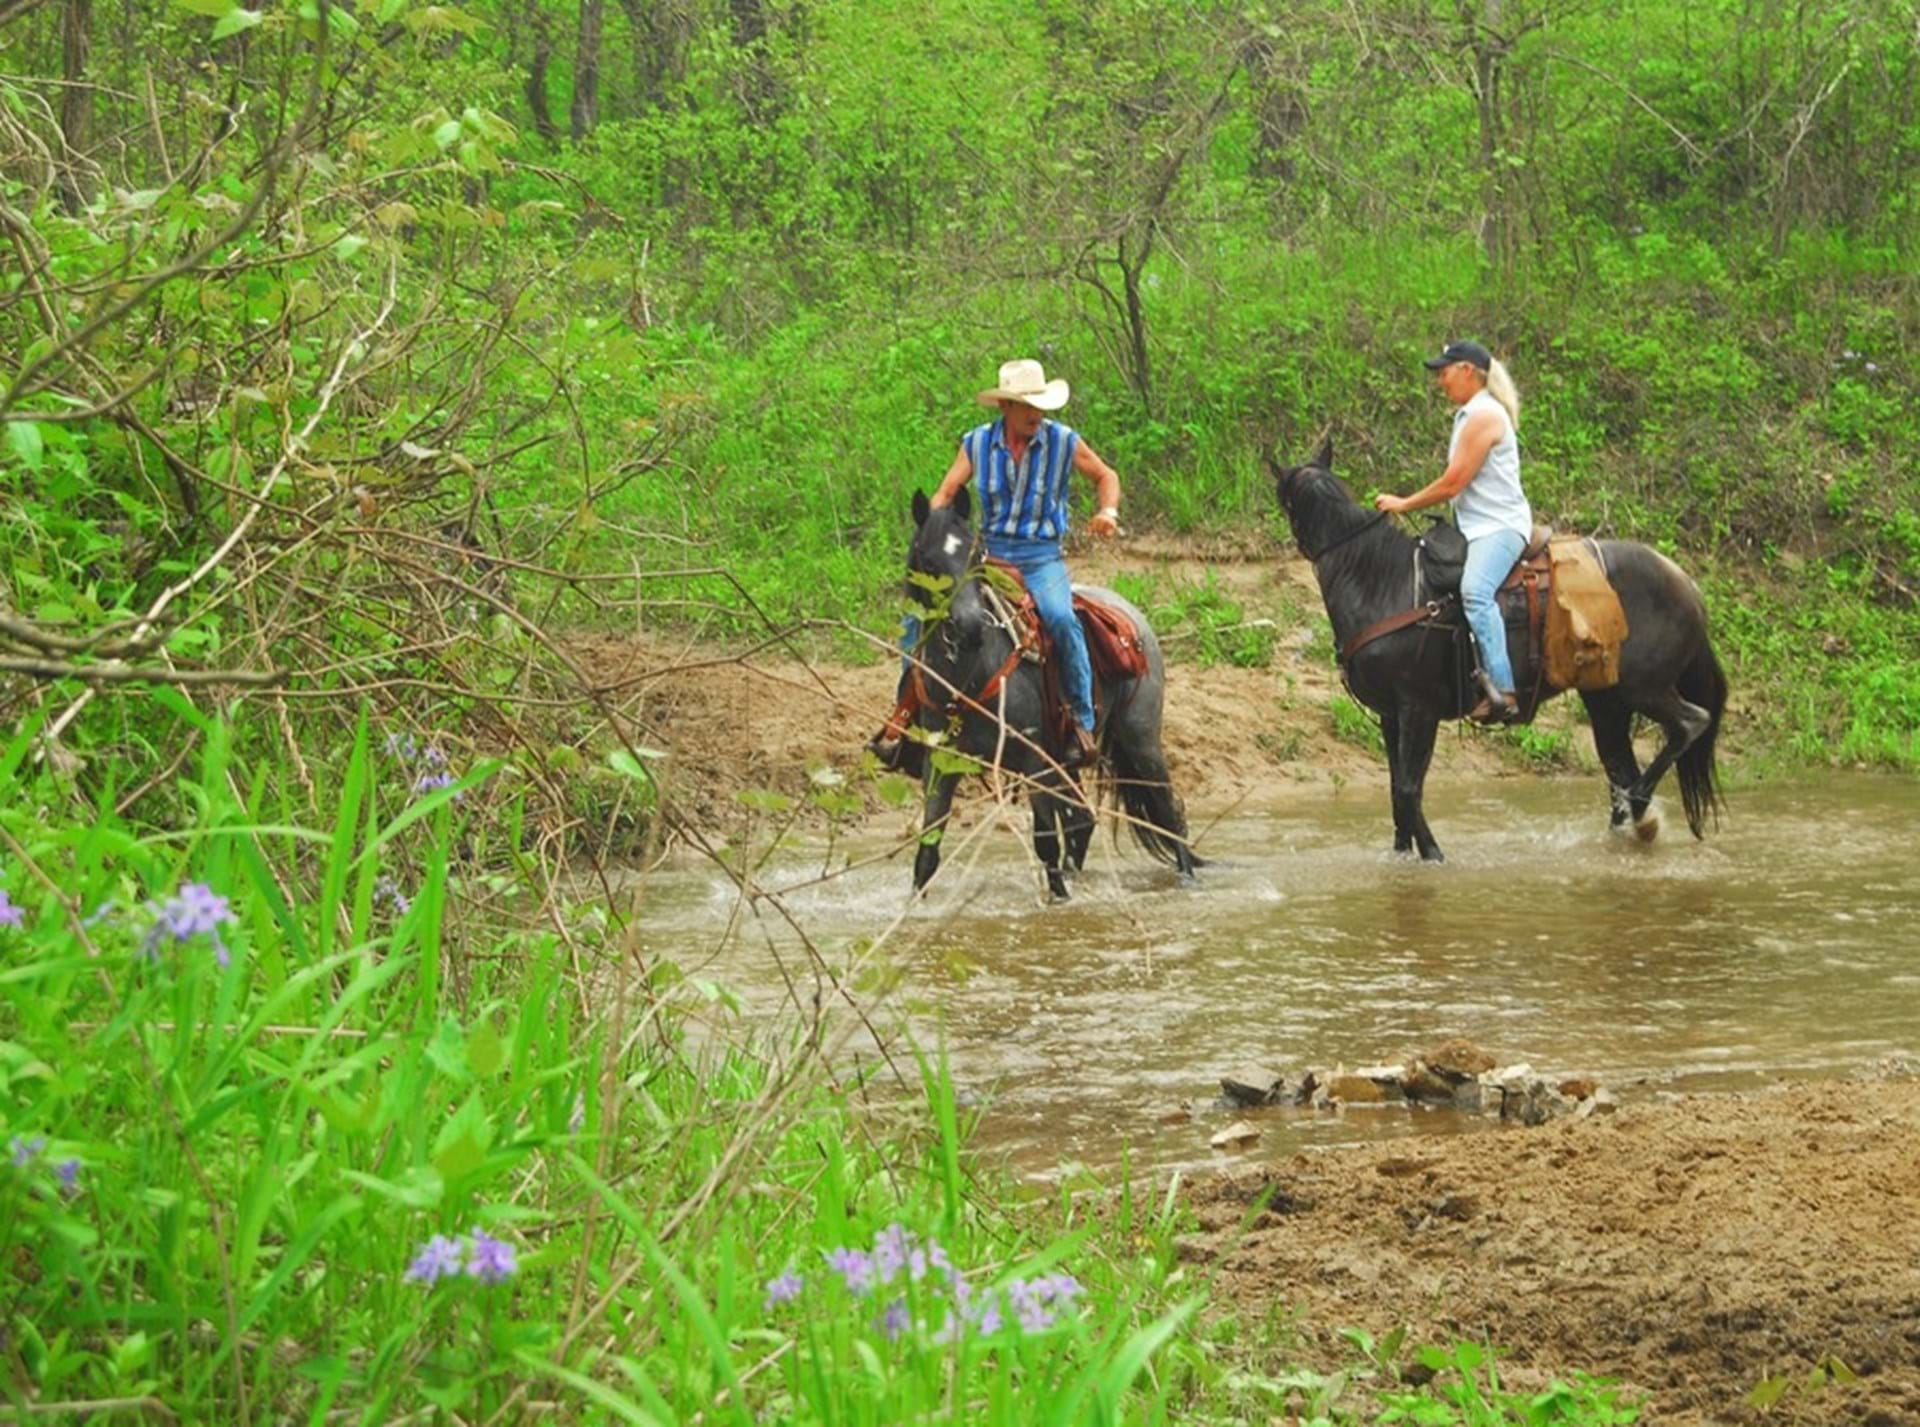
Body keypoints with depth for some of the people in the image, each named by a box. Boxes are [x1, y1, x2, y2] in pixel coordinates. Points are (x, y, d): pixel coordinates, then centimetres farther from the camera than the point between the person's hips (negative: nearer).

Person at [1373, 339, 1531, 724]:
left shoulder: (1484, 415, -12)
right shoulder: (1469, 414, 20)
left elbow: (1453, 482, -14)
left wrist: (1404, 504, -5)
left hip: (1500, 526, -11)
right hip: (1475, 528, 11)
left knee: (1474, 590, -33)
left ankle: (1502, 692, -42)